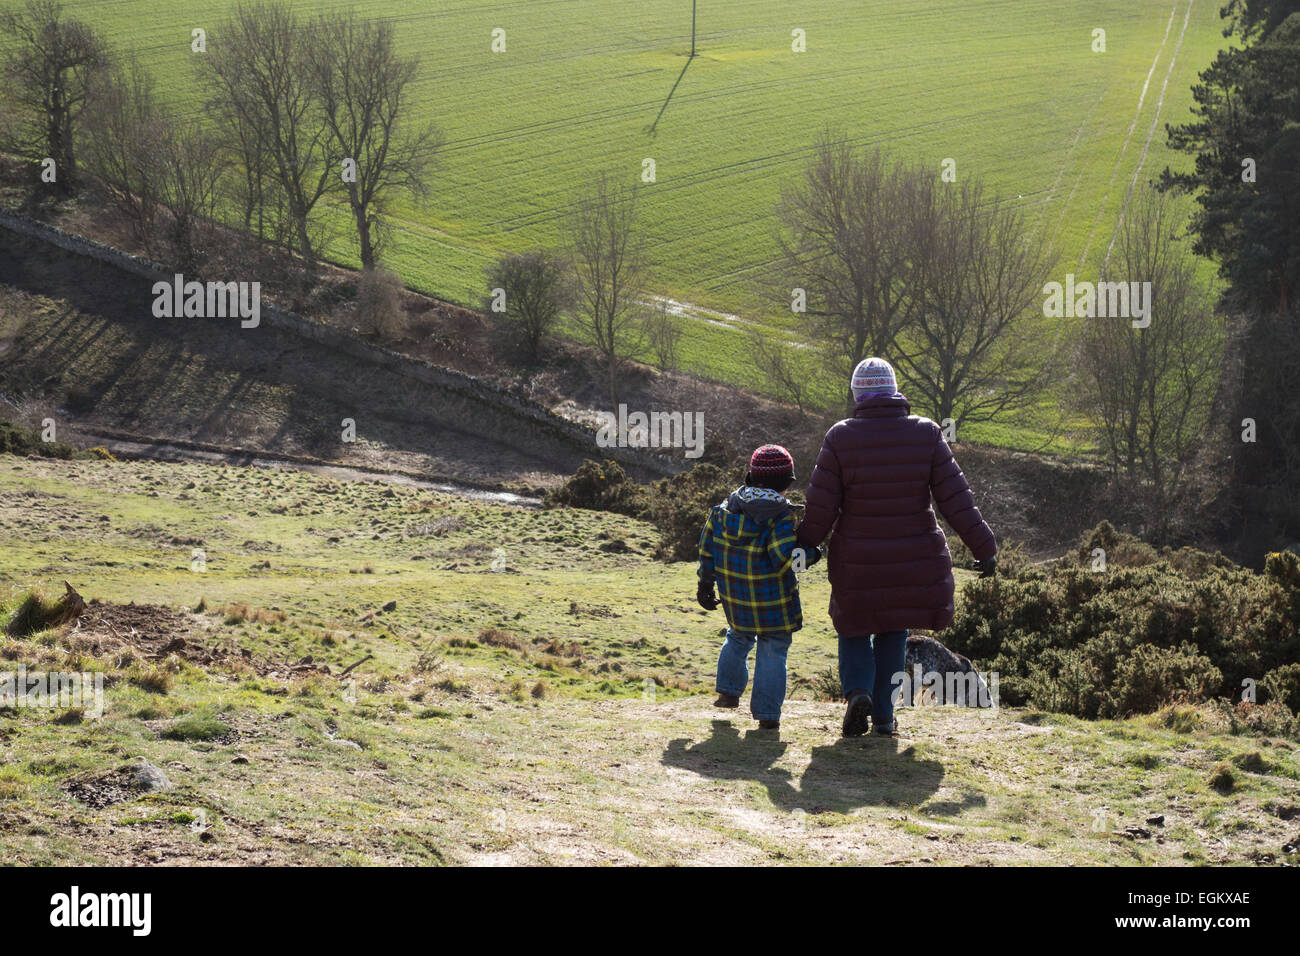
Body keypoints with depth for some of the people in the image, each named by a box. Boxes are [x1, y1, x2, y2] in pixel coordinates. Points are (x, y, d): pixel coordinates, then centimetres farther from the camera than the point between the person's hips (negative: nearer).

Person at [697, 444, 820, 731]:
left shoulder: (726, 508, 2)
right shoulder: (781, 515, -17)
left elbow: (708, 544, 9)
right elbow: (786, 557, -24)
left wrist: (706, 582, 19)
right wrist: (811, 554, -5)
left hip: (733, 592, 5)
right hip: (772, 599, -5)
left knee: (739, 637, 30)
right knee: (773, 650, 4)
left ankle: (729, 691, 33)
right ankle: (767, 714, 3)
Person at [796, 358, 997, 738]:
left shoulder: (840, 439, -12)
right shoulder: (926, 434, -7)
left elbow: (820, 508, -9)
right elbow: (956, 499, -7)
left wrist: (804, 545, 7)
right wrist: (983, 547, -1)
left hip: (857, 563, -1)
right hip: (913, 563, 2)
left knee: (854, 630, 19)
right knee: (893, 635, 19)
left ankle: (858, 691, -6)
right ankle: (884, 715, 18)